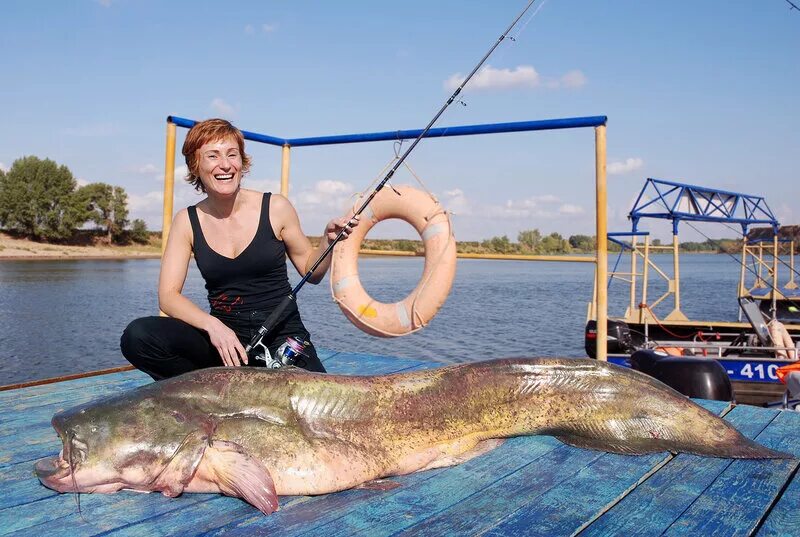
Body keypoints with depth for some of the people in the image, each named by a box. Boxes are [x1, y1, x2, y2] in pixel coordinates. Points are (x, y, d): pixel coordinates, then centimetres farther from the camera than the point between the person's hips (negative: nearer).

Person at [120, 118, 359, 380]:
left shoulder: (275, 208, -2)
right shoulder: (187, 221, 1)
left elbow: (311, 273, 8)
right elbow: (168, 296, -5)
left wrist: (329, 240, -12)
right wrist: (212, 325, -22)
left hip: (282, 334, -1)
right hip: (223, 335, 2)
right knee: (137, 336, -23)